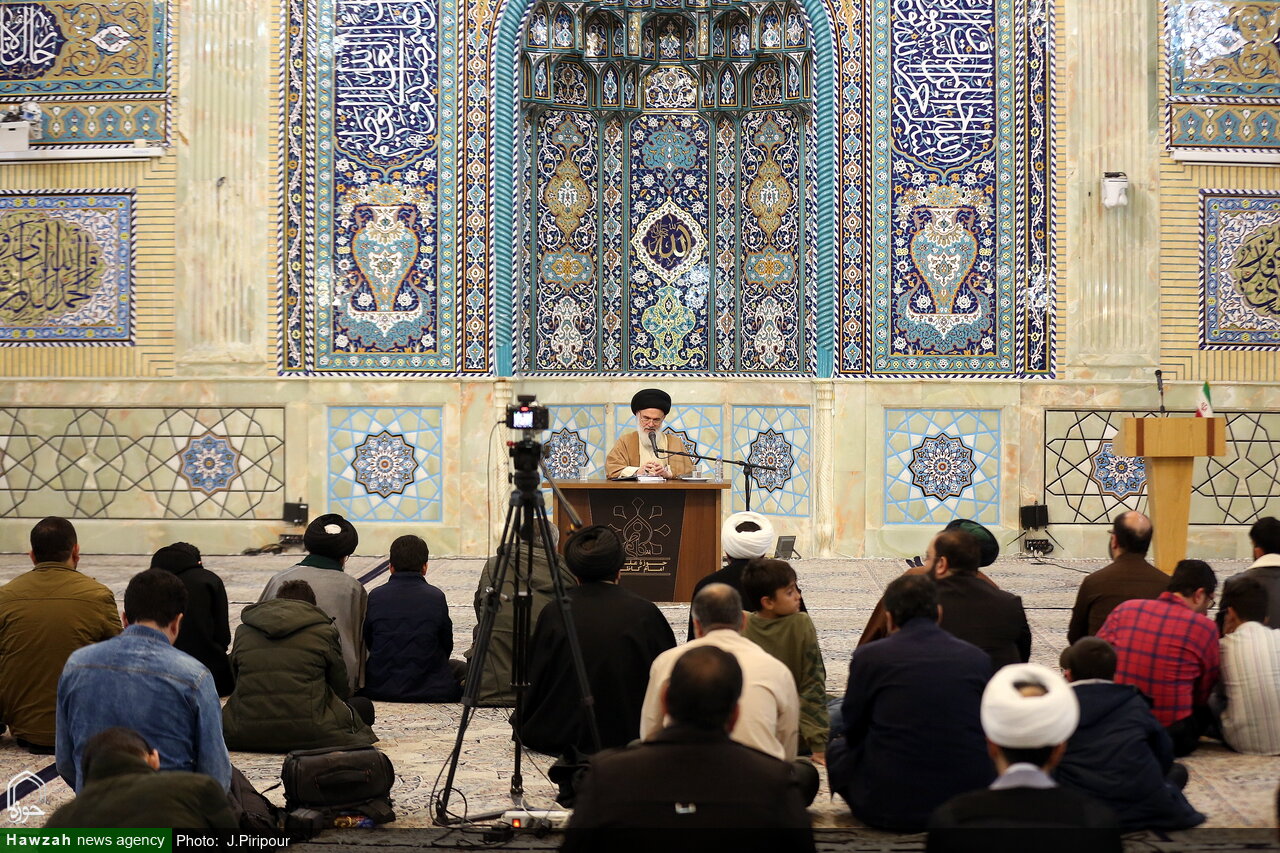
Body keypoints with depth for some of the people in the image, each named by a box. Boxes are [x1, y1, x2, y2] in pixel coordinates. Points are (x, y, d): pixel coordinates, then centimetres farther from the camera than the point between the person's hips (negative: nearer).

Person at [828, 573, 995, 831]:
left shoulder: (868, 656, -5)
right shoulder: (978, 658, 2)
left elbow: (853, 732, 8)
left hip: (890, 806, -3)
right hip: (970, 804, 3)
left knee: (838, 748, 25)